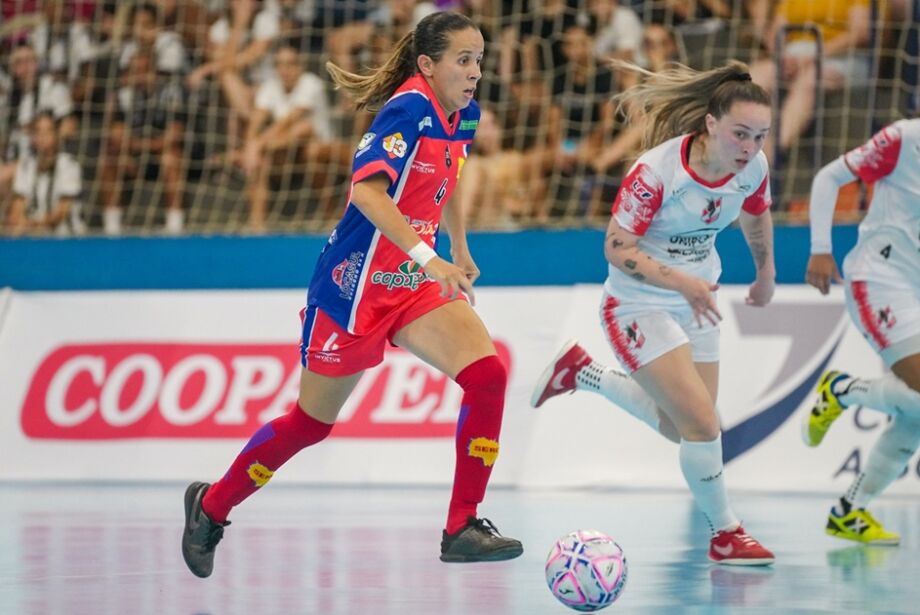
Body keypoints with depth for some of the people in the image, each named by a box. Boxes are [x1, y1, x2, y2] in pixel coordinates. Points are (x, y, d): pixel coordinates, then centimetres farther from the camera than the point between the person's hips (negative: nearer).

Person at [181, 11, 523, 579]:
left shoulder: (459, 116, 4)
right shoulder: (408, 110, -20)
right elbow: (367, 190, -35)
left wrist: (460, 250, 28)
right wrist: (427, 257, -43)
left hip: (414, 286, 7)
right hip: (355, 287, -7)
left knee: (487, 373, -15)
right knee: (311, 422, 7)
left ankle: (462, 528, -10)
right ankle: (212, 505, 30)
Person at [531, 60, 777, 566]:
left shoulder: (753, 167, -10)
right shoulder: (656, 171, -28)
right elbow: (616, 248, -24)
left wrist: (766, 275, 27)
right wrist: (681, 281, -35)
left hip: (696, 302, 7)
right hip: (639, 305, -7)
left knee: (680, 429, 15)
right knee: (702, 423, -15)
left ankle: (582, 373, 33)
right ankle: (725, 534, 4)